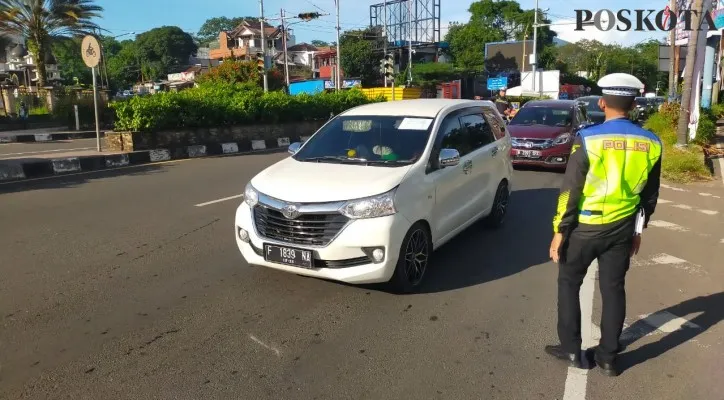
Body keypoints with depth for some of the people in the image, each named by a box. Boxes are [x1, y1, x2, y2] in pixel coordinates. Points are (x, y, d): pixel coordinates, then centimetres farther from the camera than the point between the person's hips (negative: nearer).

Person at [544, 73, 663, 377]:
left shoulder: (588, 138, -15)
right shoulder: (650, 143, 0)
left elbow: (570, 190, -14)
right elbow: (649, 195, 8)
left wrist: (559, 230, -6)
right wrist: (638, 230, 20)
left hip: (586, 226, -4)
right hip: (622, 228, 4)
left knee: (569, 284, 13)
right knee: (613, 289, 13)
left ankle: (570, 349, 18)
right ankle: (608, 356, 23)